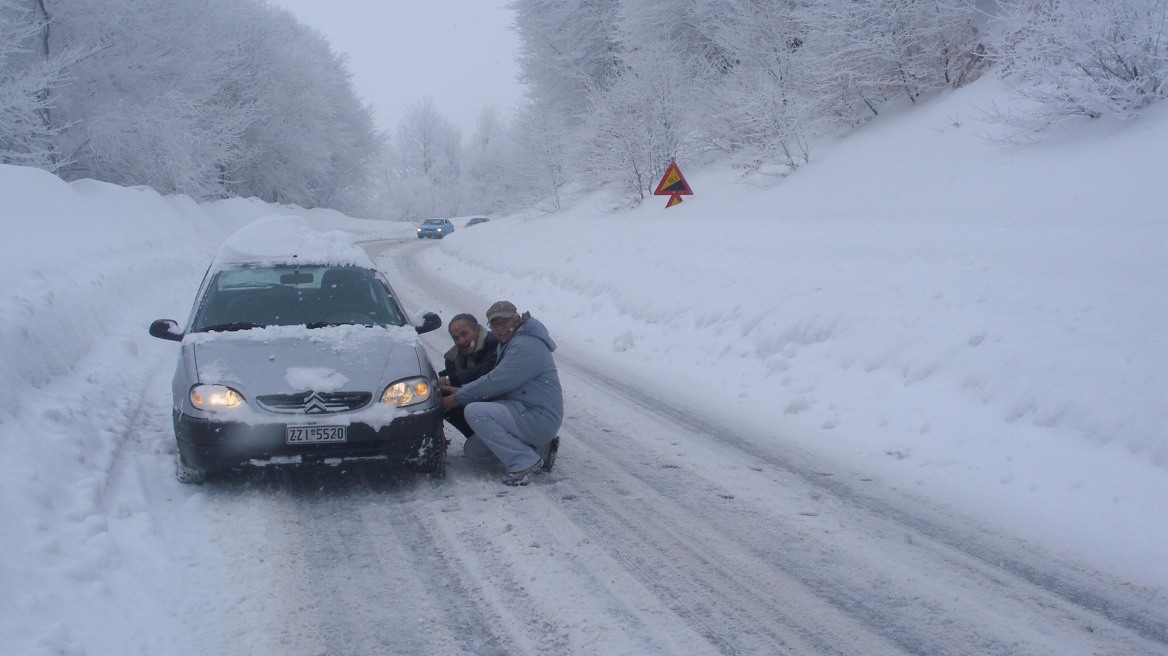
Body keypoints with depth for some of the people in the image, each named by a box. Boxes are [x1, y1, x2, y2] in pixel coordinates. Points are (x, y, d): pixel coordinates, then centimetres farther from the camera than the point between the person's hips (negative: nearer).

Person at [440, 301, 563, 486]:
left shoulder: (526, 346, -18)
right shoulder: (509, 343, 16)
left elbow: (495, 382, -20)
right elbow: (495, 381, 16)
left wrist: (457, 398, -10)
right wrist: (461, 390, 1)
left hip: (539, 418, -11)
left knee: (474, 412, -24)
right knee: (472, 449, 14)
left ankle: (524, 462, -20)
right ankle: (540, 450, 11)